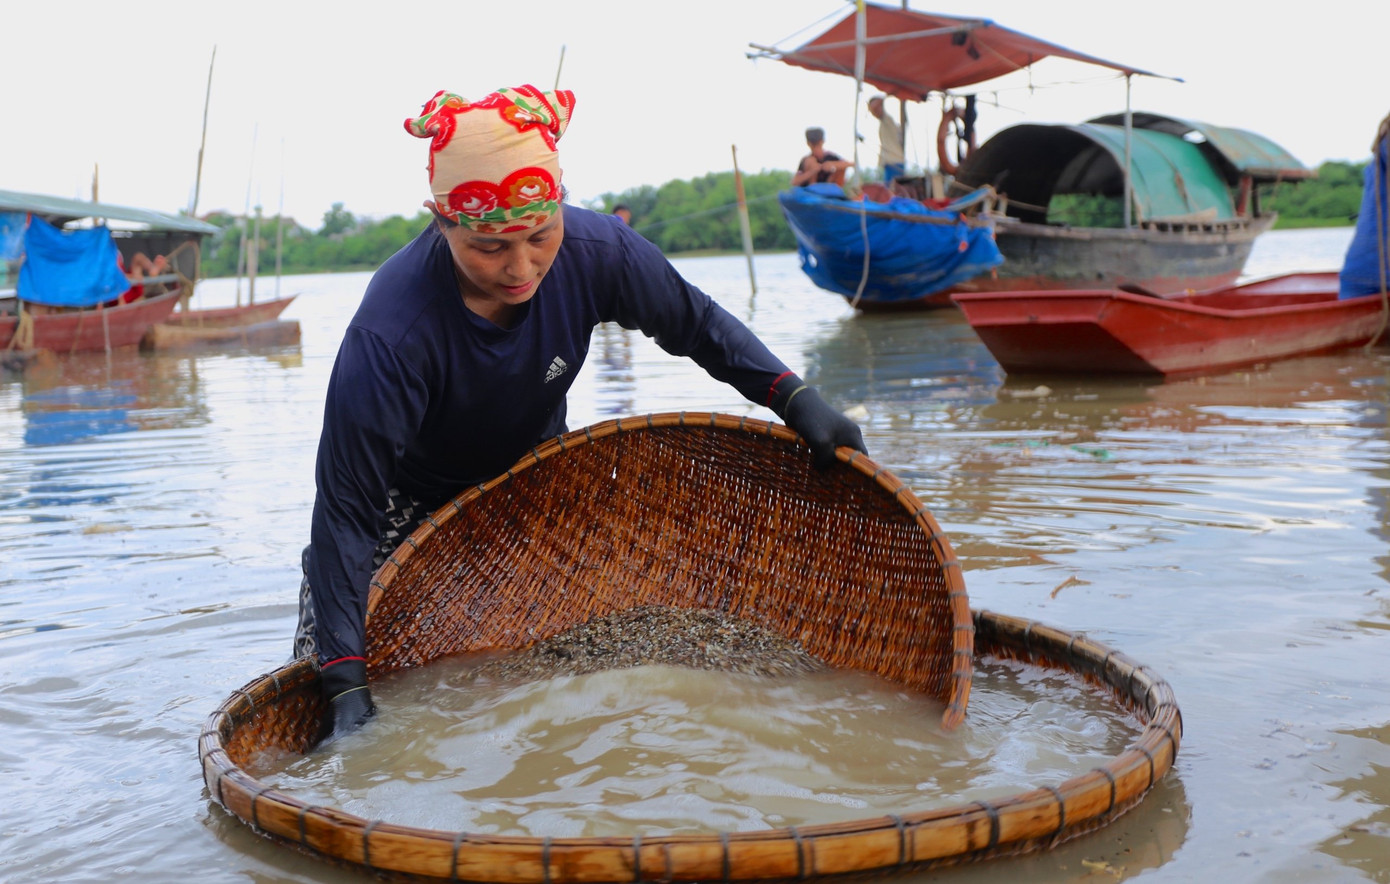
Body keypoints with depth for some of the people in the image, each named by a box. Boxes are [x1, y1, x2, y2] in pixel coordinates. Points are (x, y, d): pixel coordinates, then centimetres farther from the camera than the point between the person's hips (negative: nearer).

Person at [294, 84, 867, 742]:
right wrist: (345, 682, -40)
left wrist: (796, 400, -19)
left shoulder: (597, 252, -28)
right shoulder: (389, 335, -40)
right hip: (413, 503, -3)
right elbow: (345, 510, -36)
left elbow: (696, 324, -8)